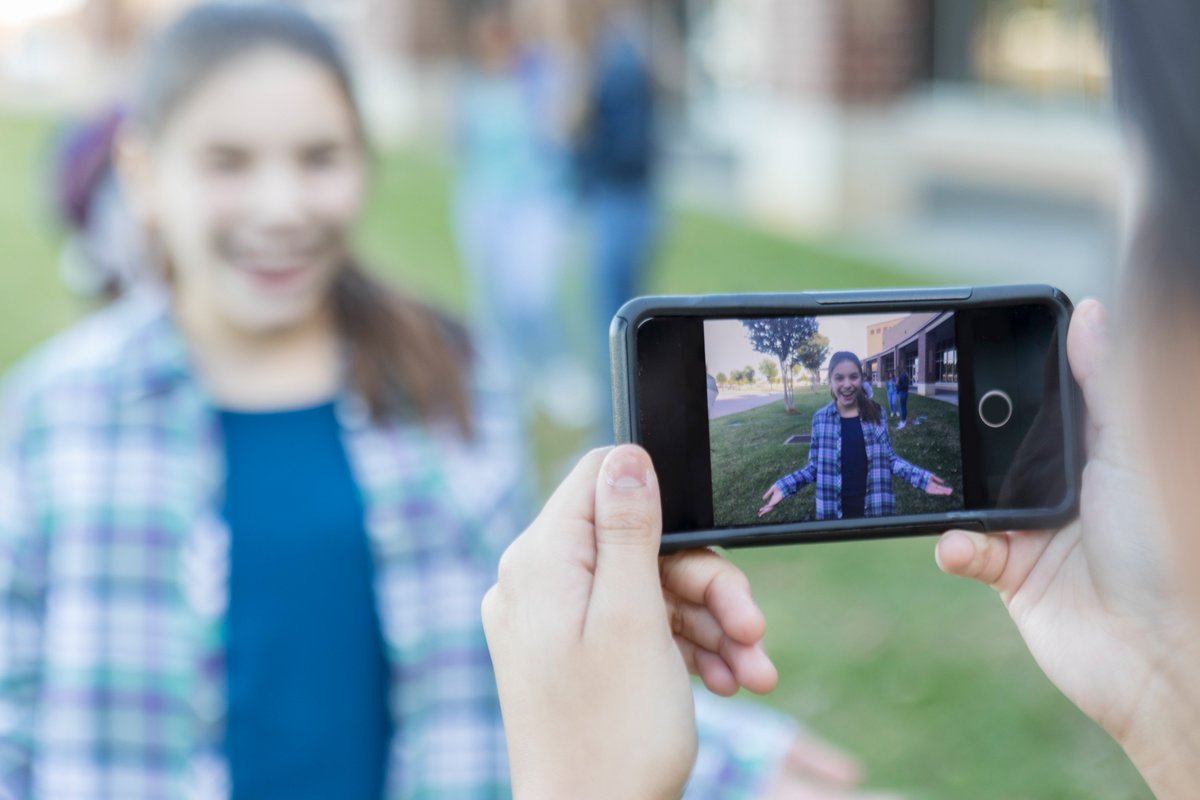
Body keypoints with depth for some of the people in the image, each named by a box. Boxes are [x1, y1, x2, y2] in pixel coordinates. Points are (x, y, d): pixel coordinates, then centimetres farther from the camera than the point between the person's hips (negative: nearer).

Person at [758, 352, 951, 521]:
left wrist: (921, 478, -8)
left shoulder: (875, 413, -1)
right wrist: (784, 485, -11)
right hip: (834, 509, -1)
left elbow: (888, 457, 6)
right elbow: (815, 466, 3)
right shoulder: (821, 418, -3)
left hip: (874, 506, 1)